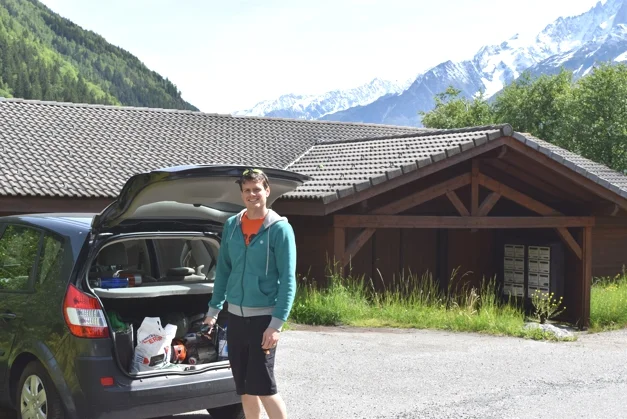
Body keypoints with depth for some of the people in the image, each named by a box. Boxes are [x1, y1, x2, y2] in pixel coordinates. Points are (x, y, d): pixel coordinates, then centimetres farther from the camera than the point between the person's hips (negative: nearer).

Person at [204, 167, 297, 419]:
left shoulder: (279, 228, -9)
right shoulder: (231, 226, 7)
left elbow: (288, 279, -12)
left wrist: (277, 323, -18)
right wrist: (213, 310, 12)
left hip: (264, 316, -5)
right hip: (235, 315, 5)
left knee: (262, 385, -7)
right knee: (244, 387, 10)